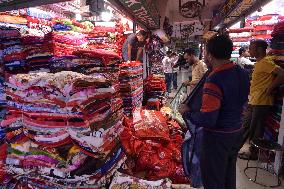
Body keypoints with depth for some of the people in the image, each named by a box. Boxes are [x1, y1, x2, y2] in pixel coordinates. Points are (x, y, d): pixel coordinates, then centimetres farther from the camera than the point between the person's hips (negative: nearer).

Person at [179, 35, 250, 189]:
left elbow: (207, 119, -29)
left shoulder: (214, 80, -28)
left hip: (217, 137, -8)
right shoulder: (242, 73, -2)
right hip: (236, 132, 8)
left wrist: (187, 113, -13)